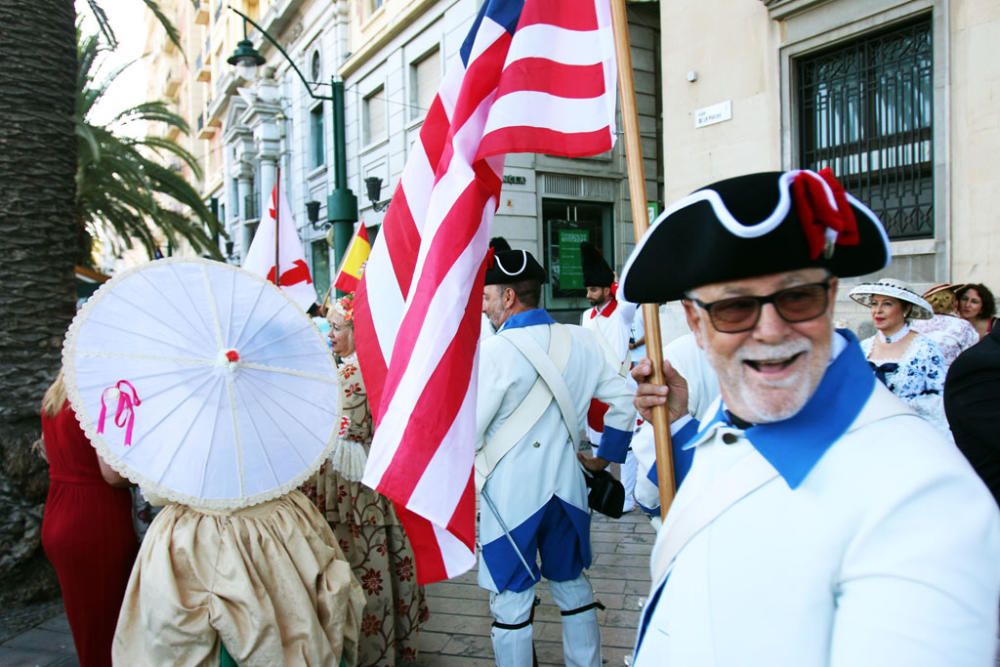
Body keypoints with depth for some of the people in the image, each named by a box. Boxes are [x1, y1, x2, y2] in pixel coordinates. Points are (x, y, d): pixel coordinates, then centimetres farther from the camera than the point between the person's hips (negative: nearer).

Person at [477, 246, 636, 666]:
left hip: (510, 494, -5)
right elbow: (624, 401, 5)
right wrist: (605, 457, 15)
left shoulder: (493, 351, -16)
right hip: (566, 486, 5)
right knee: (573, 585, 22)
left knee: (512, 600, 10)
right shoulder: (581, 341, -1)